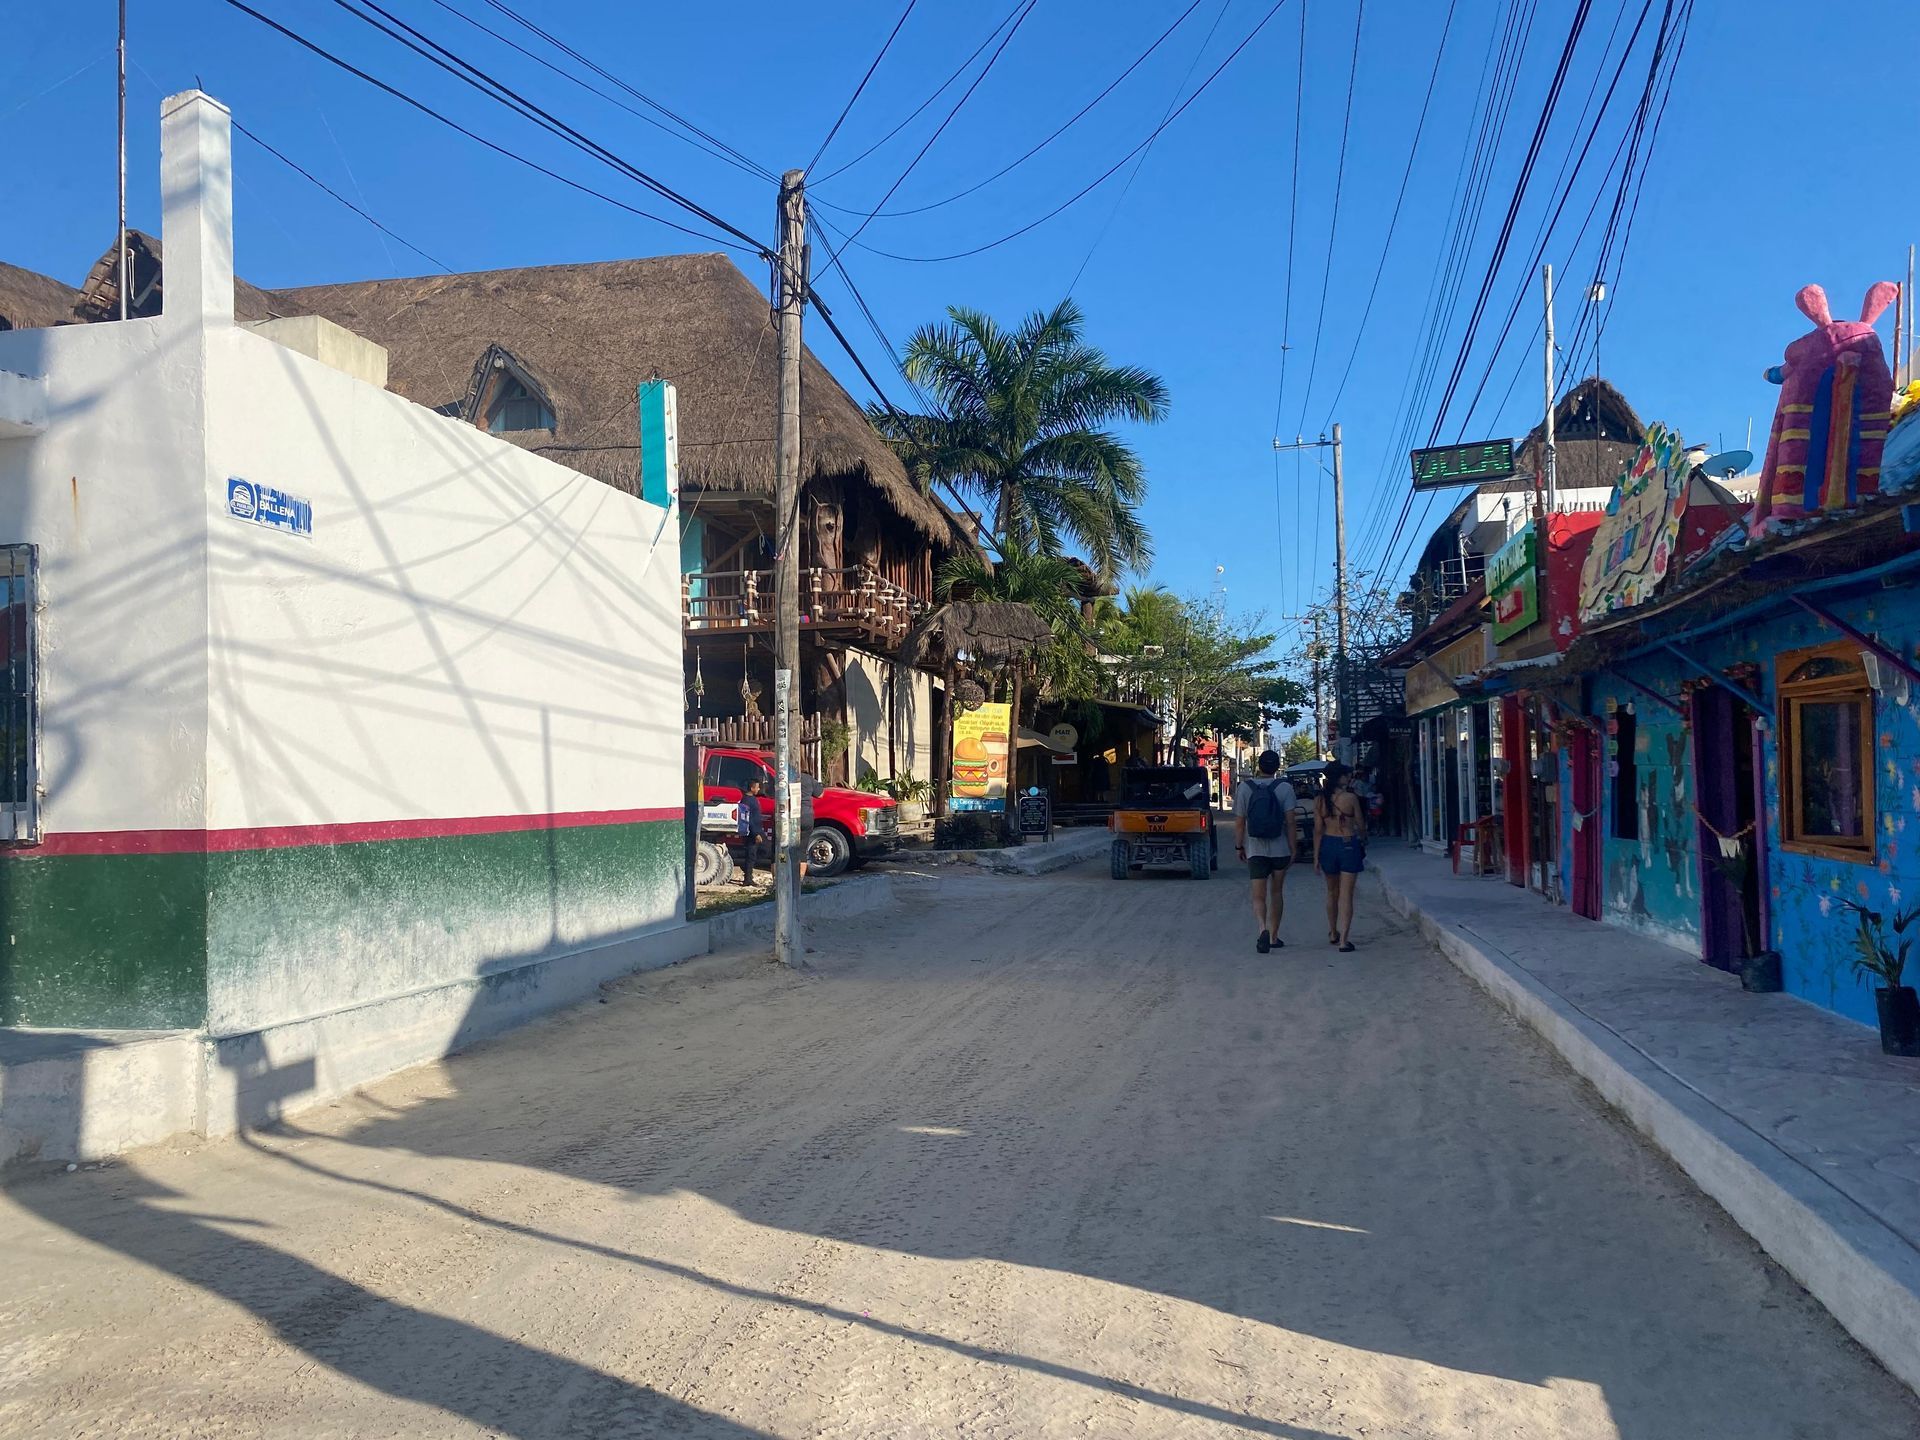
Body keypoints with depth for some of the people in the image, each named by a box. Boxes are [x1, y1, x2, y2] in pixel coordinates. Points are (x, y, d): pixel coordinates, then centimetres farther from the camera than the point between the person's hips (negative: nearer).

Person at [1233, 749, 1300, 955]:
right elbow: (1290, 821, -7)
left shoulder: (1244, 787, -3)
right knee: (1277, 893, 16)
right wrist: (1293, 848, 0)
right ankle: (1274, 936, 21)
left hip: (1255, 850, -1)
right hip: (1280, 849, 1)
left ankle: (1263, 930, -26)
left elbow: (1239, 822, -1)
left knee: (1258, 895, -2)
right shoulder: (1285, 787, -4)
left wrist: (1239, 846, 9)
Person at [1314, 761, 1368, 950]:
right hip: (1349, 844, -4)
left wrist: (1316, 855, 5)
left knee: (1332, 892, 20)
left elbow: (1318, 830, 0)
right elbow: (1361, 825, -1)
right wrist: (1363, 841, 20)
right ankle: (1344, 939, -6)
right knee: (1346, 894, -2)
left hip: (1328, 844, 4)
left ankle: (1333, 933, 33)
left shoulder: (1320, 800, -1)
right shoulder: (1351, 798, -10)